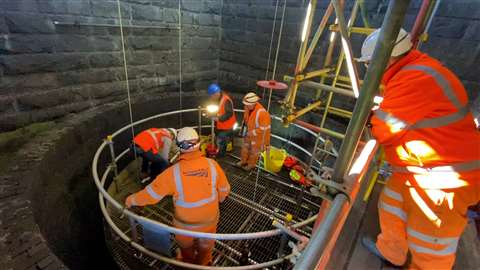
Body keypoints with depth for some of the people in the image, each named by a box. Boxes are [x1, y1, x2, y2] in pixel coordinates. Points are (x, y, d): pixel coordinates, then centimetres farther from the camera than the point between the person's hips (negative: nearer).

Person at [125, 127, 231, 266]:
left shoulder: (173, 172, -28)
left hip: (185, 223, -1)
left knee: (186, 246, 33)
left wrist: (132, 200, 5)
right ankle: (203, 264, 59)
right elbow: (224, 189, -7)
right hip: (209, 219, 2)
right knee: (205, 246, 32)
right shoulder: (212, 164, -22)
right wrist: (217, 200, 15)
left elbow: (151, 193, -15)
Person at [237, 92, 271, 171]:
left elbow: (263, 128, -28)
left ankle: (251, 164, 42)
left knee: (254, 151, 17)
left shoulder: (261, 112, -37)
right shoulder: (248, 107, -16)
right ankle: (243, 161, 49)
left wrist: (252, 132, -24)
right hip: (249, 133, 6)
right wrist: (245, 126, -1)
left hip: (258, 135, -6)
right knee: (245, 147, 24)